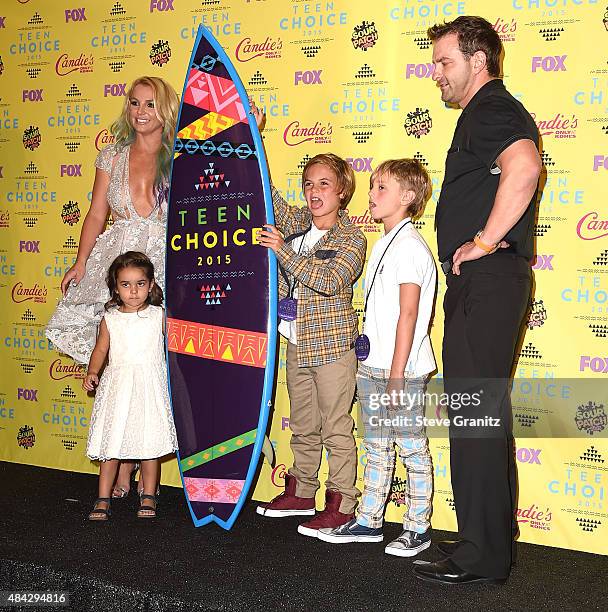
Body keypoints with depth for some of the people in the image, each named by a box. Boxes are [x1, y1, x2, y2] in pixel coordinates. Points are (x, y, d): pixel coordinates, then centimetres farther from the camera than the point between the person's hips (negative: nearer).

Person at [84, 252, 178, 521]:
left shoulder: (159, 316, 1)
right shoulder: (110, 320, 3)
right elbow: (101, 350, 8)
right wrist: (92, 373, -4)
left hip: (150, 387, -1)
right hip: (117, 385, 1)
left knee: (150, 443, 4)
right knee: (111, 442, 2)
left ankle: (148, 496, 19)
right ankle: (103, 499, 12)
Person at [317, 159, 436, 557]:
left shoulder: (409, 246, -13)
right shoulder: (385, 244, 15)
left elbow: (409, 315, -18)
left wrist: (397, 375, -19)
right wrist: (370, 363, 17)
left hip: (403, 368, -9)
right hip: (373, 365, 9)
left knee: (412, 449, 2)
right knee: (376, 447, 15)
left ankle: (418, 528, 12)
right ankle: (368, 521, 24)